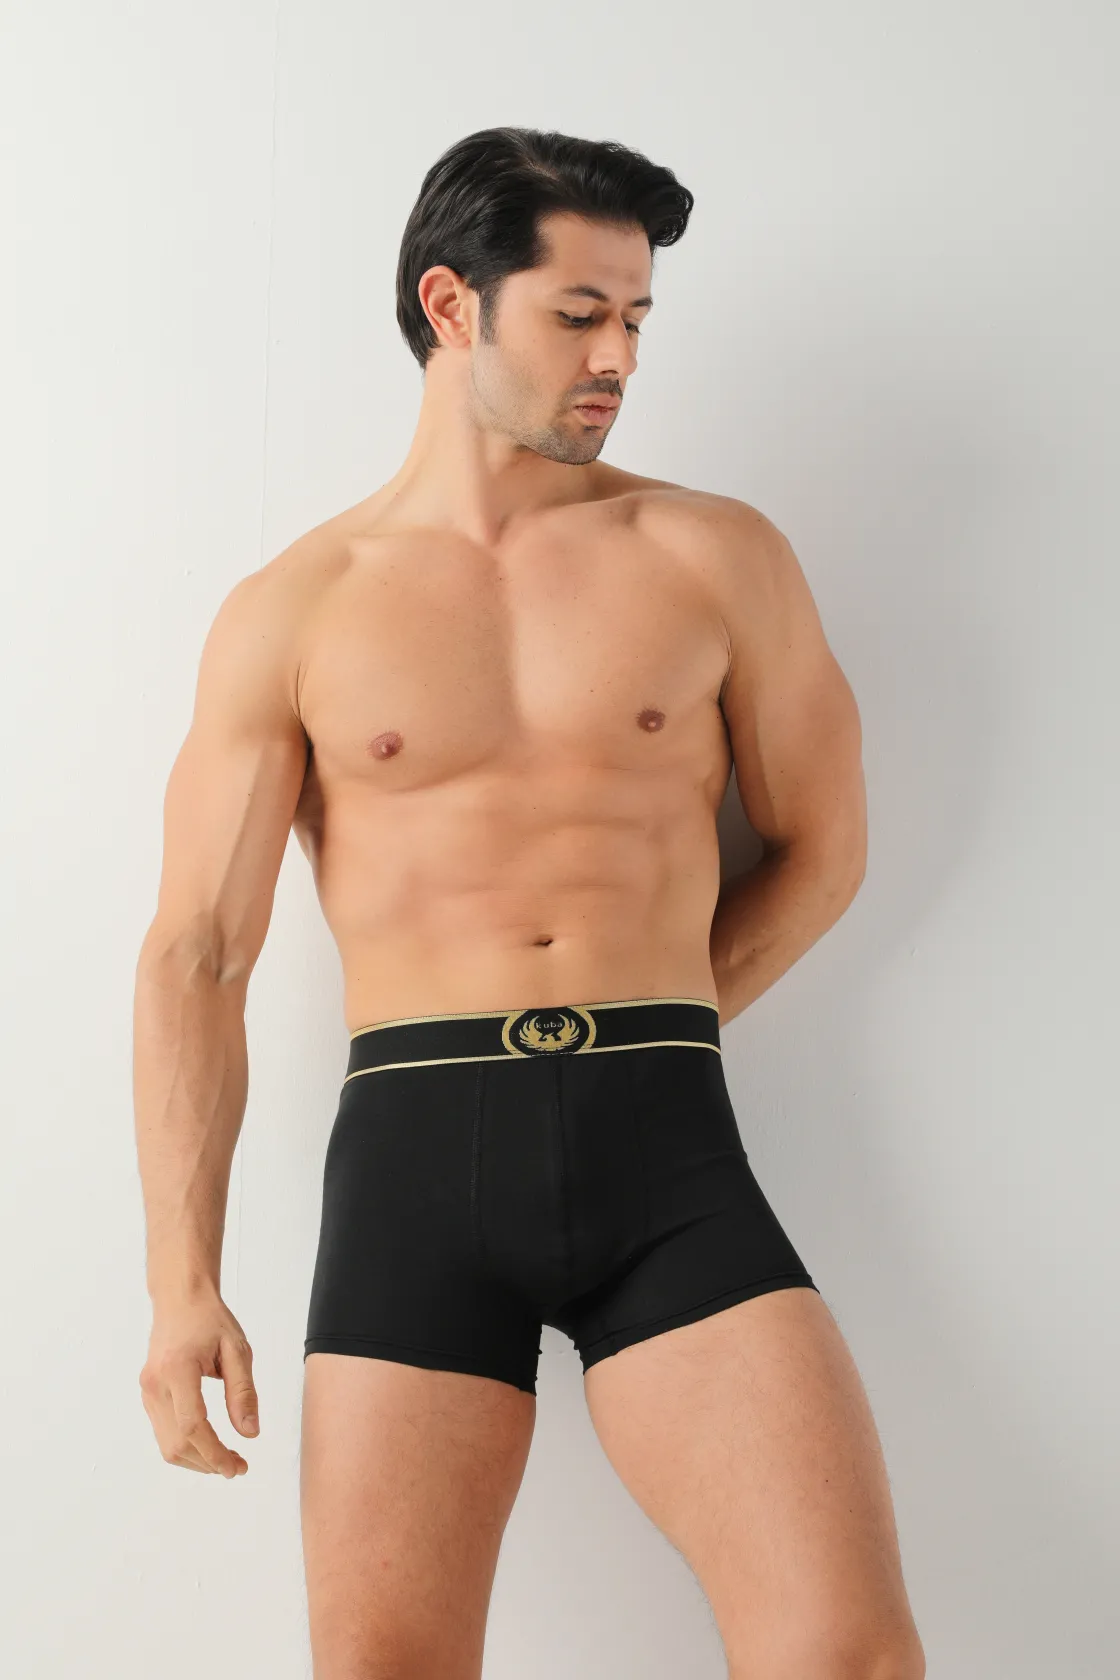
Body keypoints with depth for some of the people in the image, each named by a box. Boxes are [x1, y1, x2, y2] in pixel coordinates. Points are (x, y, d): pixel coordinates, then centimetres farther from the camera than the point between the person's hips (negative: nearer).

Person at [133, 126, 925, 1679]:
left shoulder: (716, 557, 9)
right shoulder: (294, 613, 7)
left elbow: (823, 846, 18)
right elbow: (197, 954, 5)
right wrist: (184, 1279, -2)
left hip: (668, 1150, 1)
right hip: (414, 1148, 0)